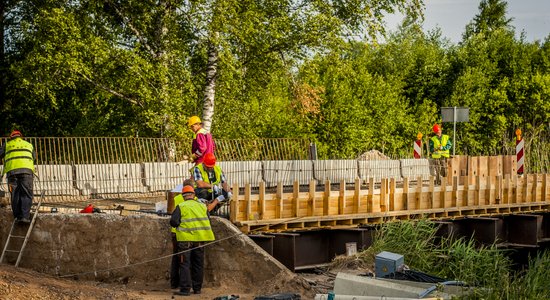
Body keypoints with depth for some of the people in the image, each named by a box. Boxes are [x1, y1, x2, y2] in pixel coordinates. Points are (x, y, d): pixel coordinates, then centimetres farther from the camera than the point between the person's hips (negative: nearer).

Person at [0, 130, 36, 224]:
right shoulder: (29, 145, 27)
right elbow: (34, 157, 38)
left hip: (11, 170, 0)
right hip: (26, 170, 0)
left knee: (15, 195, 5)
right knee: (26, 194, -3)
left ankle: (17, 216, 0)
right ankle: (25, 216, -15)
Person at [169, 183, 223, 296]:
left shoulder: (180, 207, -4)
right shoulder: (202, 206, 10)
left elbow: (173, 222, -11)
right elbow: (208, 221, 14)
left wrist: (180, 226, 8)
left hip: (185, 239, -4)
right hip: (200, 239, 4)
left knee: (185, 264, -1)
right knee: (198, 264, 13)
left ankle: (185, 289, -7)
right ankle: (197, 288, 17)